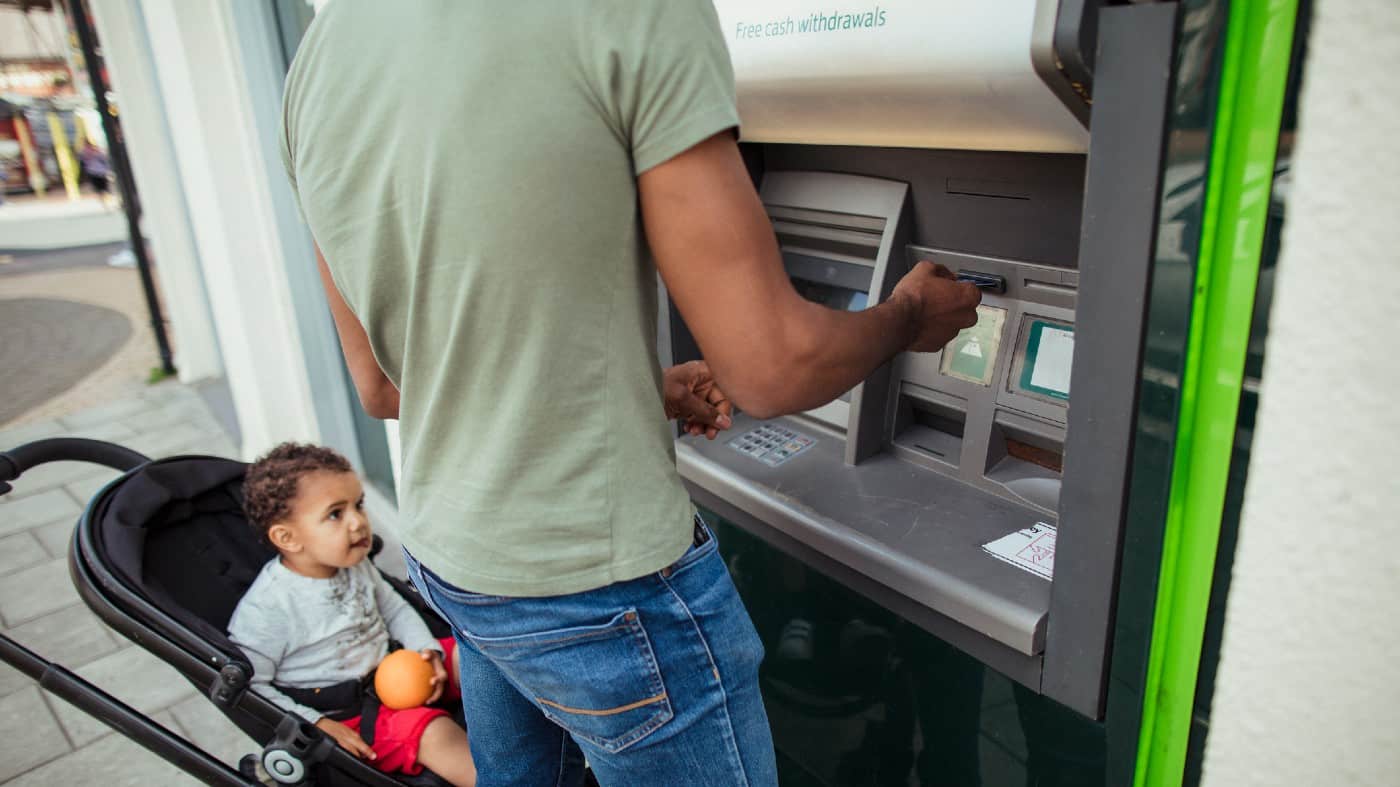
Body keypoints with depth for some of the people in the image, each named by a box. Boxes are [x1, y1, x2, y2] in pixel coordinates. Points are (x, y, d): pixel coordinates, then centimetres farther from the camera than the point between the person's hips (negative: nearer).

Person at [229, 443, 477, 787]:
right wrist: (316, 725, -20)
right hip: (346, 715, -7)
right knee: (435, 733, -28)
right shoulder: (267, 608, -20)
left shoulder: (356, 567, 1)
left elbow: (395, 610, 13)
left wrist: (427, 649, -5)